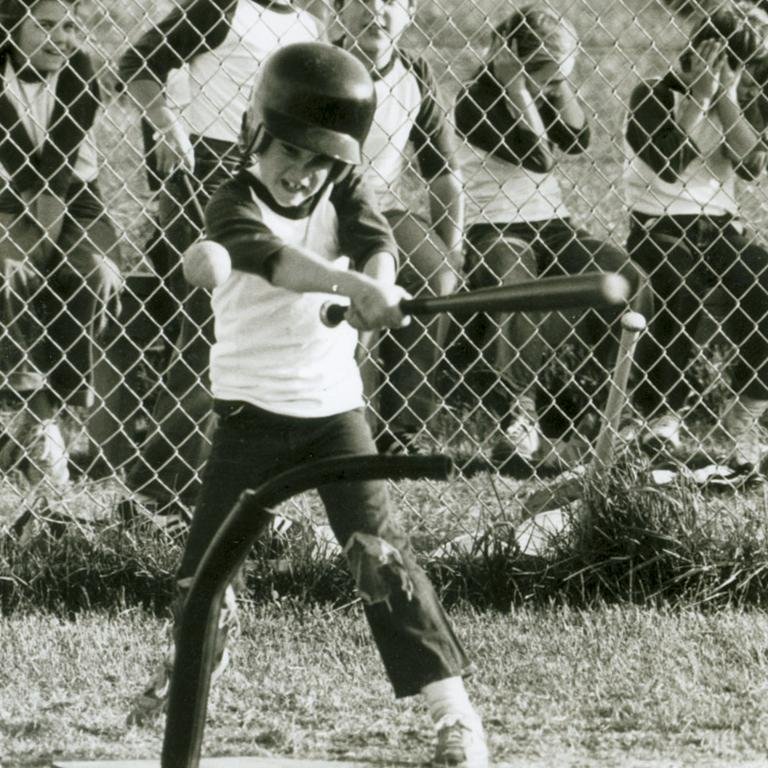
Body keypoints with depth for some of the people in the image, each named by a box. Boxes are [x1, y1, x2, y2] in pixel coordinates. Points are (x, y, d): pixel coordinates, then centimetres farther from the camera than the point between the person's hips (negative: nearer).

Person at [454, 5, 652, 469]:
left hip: (551, 224, 6)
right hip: (495, 232, -6)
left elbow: (576, 139, -9)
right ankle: (521, 422, -36)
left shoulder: (545, 97, 11)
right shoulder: (477, 103, -7)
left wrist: (559, 81, -8)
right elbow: (538, 157, -18)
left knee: (629, 282, -16)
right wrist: (516, 87, -16)